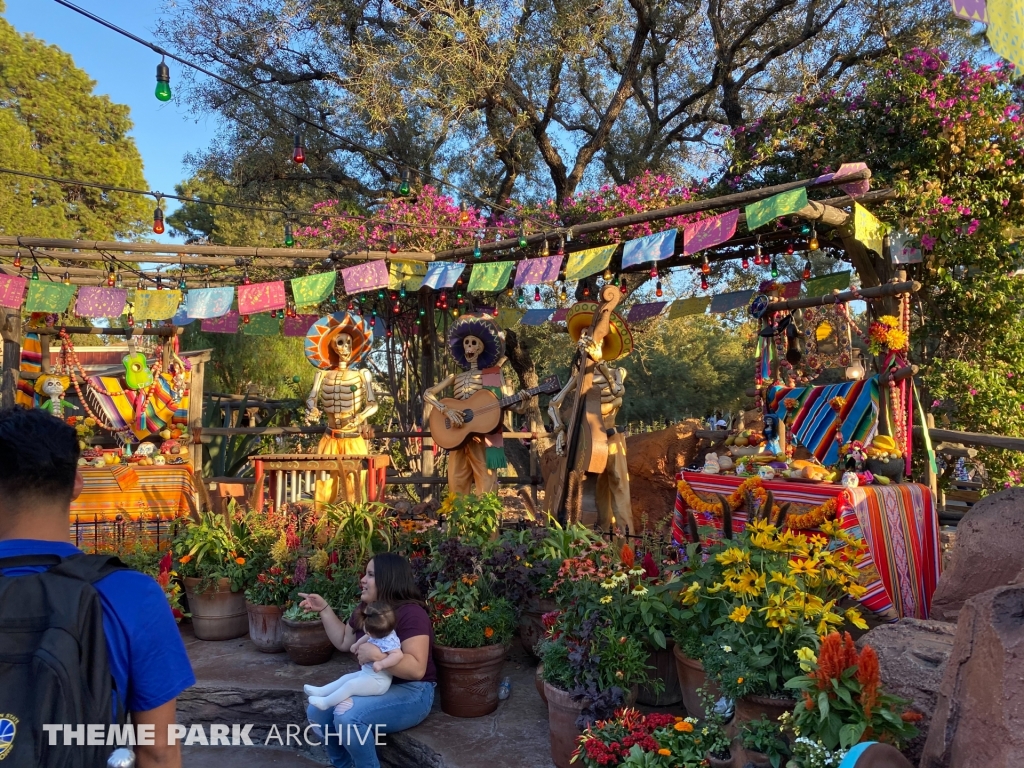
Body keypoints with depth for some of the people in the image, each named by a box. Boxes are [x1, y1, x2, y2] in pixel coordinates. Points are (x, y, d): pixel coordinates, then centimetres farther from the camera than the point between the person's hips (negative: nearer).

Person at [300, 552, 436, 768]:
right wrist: (324, 609, 10)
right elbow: (343, 641, 18)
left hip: (410, 692, -9)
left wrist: (377, 654, -39)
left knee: (347, 716, -29)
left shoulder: (410, 614, -21)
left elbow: (417, 669, -27)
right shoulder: (365, 610, 7)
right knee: (317, 710, -4)